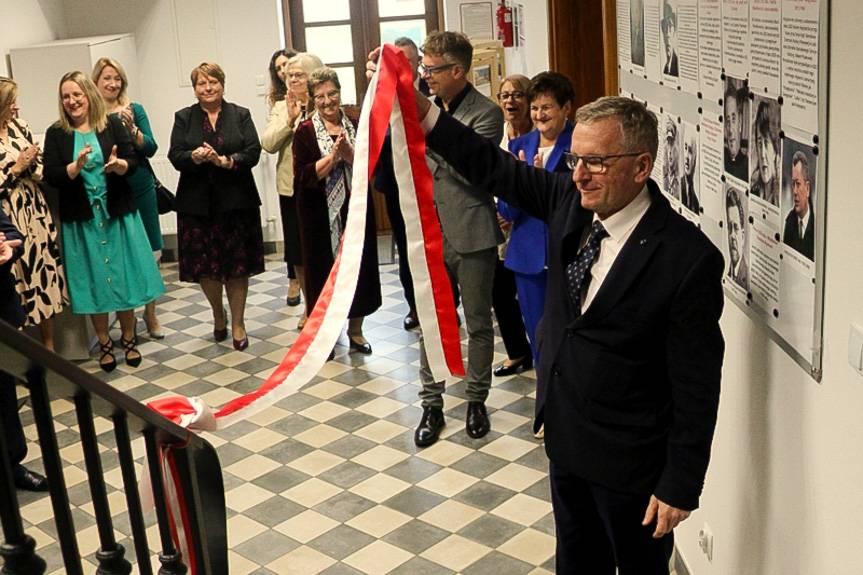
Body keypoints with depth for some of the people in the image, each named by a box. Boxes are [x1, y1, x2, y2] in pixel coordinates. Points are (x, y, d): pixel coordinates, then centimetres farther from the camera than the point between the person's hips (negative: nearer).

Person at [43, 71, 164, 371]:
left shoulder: (113, 125, 1)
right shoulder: (56, 133, 1)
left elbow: (133, 162, -3)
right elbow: (51, 176, -5)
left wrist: (118, 164, -25)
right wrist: (76, 166, -23)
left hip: (118, 213, 0)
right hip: (80, 219, 0)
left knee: (124, 276, 6)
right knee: (93, 281, 6)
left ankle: (129, 339, 22)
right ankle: (104, 344, 20)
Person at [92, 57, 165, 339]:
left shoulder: (134, 110, 4)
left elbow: (151, 148, -3)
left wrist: (131, 128, -18)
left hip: (140, 189, 1)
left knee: (149, 253, 4)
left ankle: (150, 314, 19)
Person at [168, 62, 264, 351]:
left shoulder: (240, 115, 5)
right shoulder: (183, 118, 7)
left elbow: (253, 152, -6)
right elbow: (175, 156, -2)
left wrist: (224, 161, -20)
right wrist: (195, 156, -23)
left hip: (236, 200, -1)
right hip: (198, 202, 1)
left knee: (237, 265, 3)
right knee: (205, 266, 5)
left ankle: (238, 323, 16)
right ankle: (218, 314, 30)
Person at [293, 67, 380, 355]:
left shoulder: (356, 125, 4)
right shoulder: (305, 131, -3)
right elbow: (303, 176, -11)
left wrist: (349, 154, -18)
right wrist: (332, 156, -21)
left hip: (356, 209, 3)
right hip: (322, 214, -2)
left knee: (358, 264, 8)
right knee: (324, 268, 5)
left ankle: (355, 329, 25)